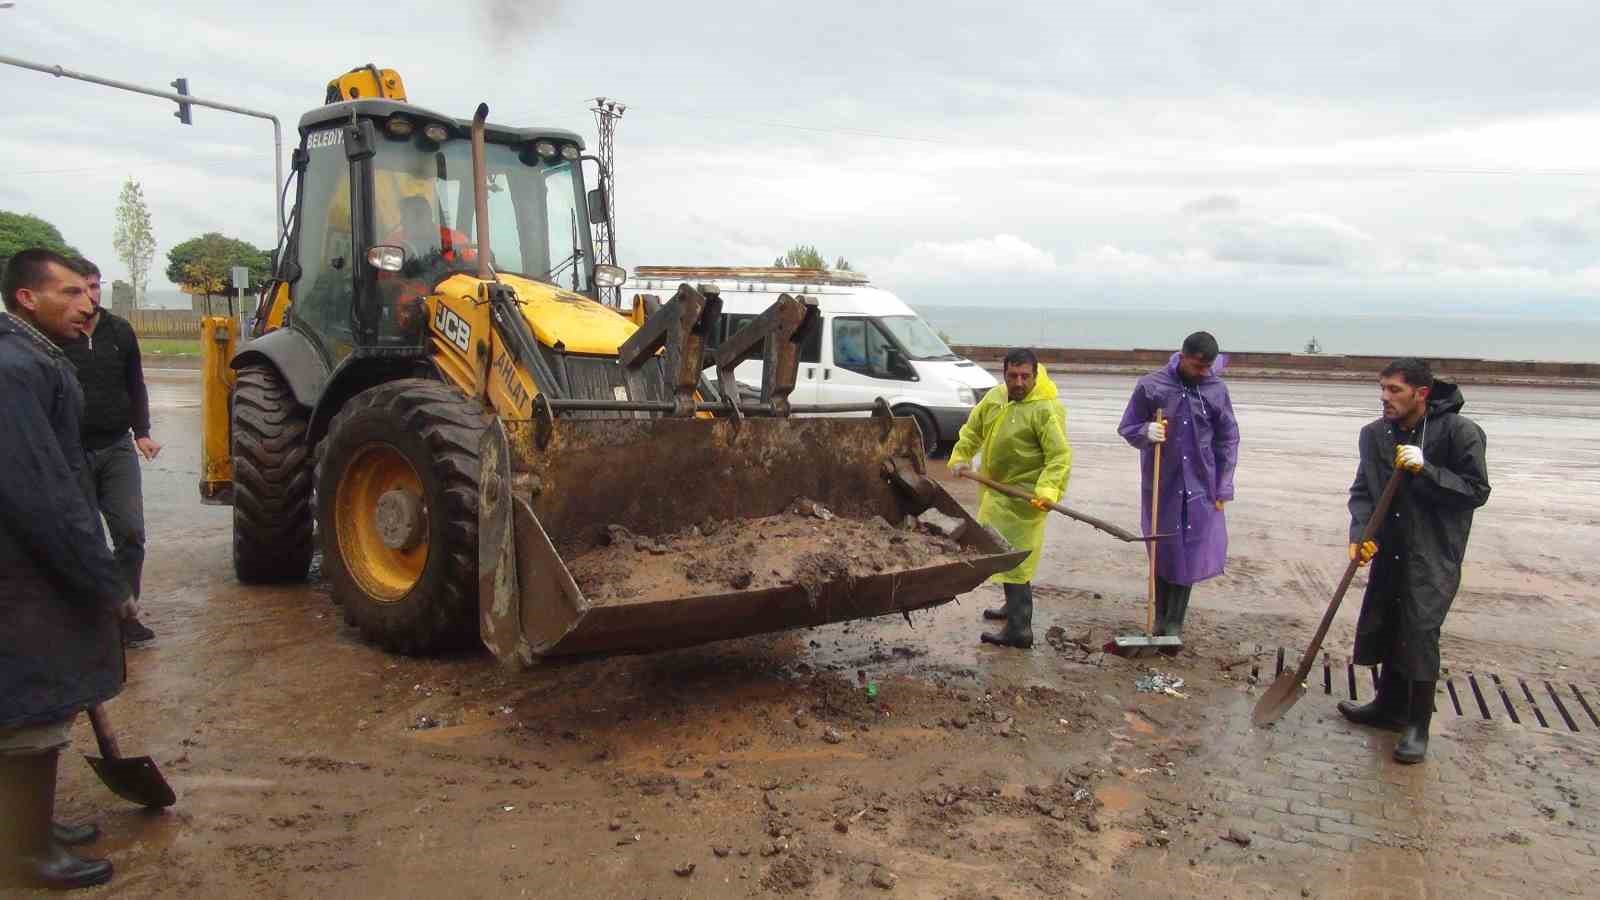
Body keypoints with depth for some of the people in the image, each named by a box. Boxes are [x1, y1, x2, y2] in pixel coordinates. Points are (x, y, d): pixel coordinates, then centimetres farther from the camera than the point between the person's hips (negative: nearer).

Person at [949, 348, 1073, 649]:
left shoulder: (1046, 408, -19)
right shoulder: (995, 397, 3)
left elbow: (1060, 455, -24)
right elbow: (972, 429, 16)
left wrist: (1048, 490, -37)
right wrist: (961, 457, 1)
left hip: (1024, 495, -8)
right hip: (996, 487, 8)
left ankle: (1019, 630, -5)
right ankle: (1015, 606, 40)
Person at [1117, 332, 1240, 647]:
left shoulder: (1216, 389, -3)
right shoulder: (1150, 386, -8)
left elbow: (1227, 440, 5)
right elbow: (1127, 428, -1)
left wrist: (1223, 488, 2)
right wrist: (1146, 432, -24)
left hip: (1200, 487, 1)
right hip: (1161, 485, -1)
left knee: (1191, 554, 3)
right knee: (1163, 553, 8)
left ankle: (1174, 624, 15)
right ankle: (1160, 618, 23)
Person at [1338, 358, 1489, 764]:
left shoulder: (1460, 432, -12)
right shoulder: (1375, 434, 2)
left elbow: (1477, 491, -12)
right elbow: (1363, 490, 5)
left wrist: (1425, 469, -23)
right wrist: (1360, 533, -11)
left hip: (1434, 555, -5)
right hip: (1388, 549, 6)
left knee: (1420, 632, -9)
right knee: (1384, 628, 12)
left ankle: (1417, 726, 5)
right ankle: (1390, 707, 31)